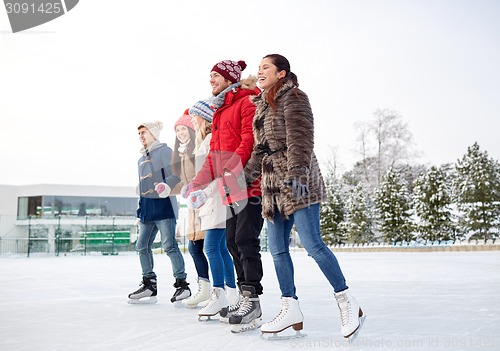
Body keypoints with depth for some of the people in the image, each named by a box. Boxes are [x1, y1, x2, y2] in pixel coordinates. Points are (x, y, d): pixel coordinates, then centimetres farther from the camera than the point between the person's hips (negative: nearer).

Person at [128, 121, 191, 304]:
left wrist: (167, 185, -31)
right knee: (142, 246, 6)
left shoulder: (165, 151, -2)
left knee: (169, 245, -10)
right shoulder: (142, 159, 22)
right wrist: (140, 211, 24)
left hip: (163, 205, -8)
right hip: (147, 208, 8)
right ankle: (149, 286, 14)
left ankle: (182, 284, -2)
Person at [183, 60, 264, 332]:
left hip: (250, 182, -9)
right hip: (231, 188, 10)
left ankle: (251, 300, -7)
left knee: (245, 240, -11)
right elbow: (215, 152, 23)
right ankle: (244, 298, 19)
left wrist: (231, 169, -28)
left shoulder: (247, 102, -5)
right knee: (232, 241, 10)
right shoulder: (219, 111, 23)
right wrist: (198, 182, 16)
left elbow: (249, 140, -18)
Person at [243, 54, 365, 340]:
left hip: (297, 182, -9)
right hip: (273, 185, 9)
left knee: (312, 244, -12)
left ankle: (348, 303, 0)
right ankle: (291, 310, 11)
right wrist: (244, 175, 14)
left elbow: (300, 139, -15)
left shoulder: (293, 97, -4)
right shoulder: (262, 105, 21)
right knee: (277, 249, 5)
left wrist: (296, 172, -25)